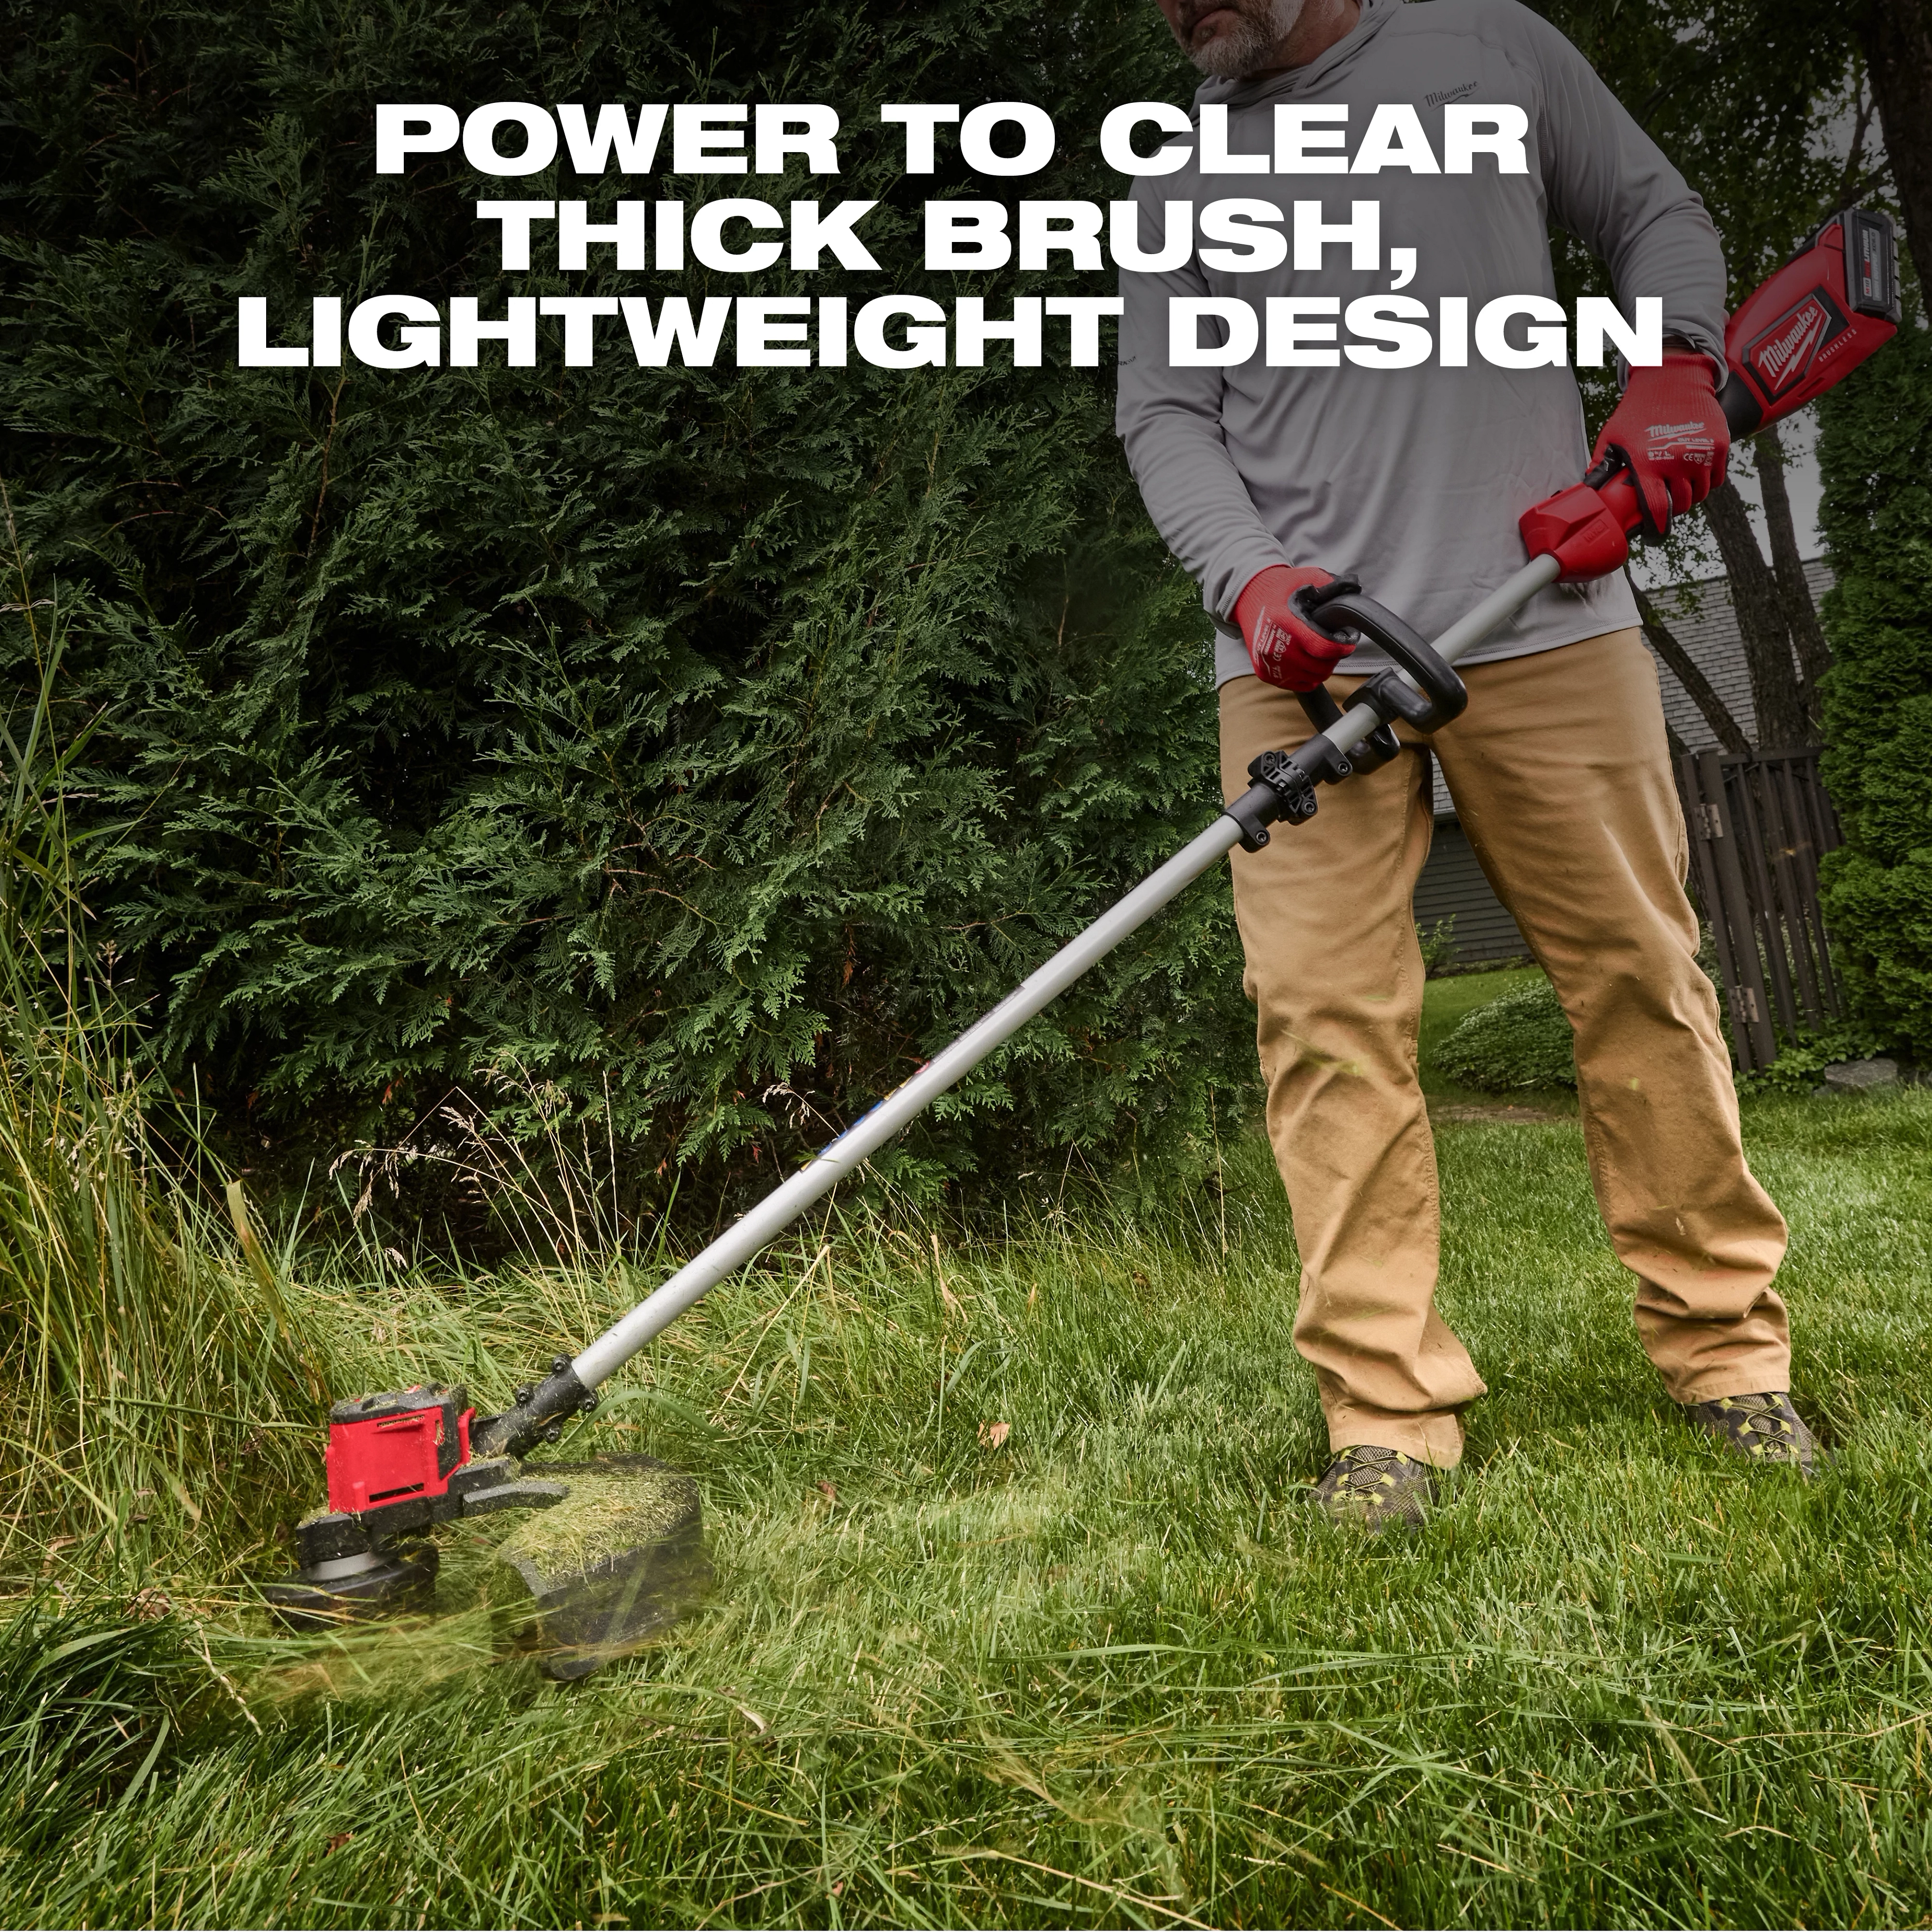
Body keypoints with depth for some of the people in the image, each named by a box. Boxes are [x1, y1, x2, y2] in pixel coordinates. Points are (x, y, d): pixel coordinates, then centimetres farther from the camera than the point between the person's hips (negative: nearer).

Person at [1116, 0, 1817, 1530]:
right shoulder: (1180, 185, 17)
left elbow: (1656, 214, 19)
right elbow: (1164, 415, 9)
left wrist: (1676, 367, -3)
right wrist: (1249, 574, -10)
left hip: (1548, 621, 0)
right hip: (1301, 652, 1)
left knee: (1641, 977, 4)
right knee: (1329, 1021, -8)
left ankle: (1728, 1349, 19)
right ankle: (1389, 1413, 1)